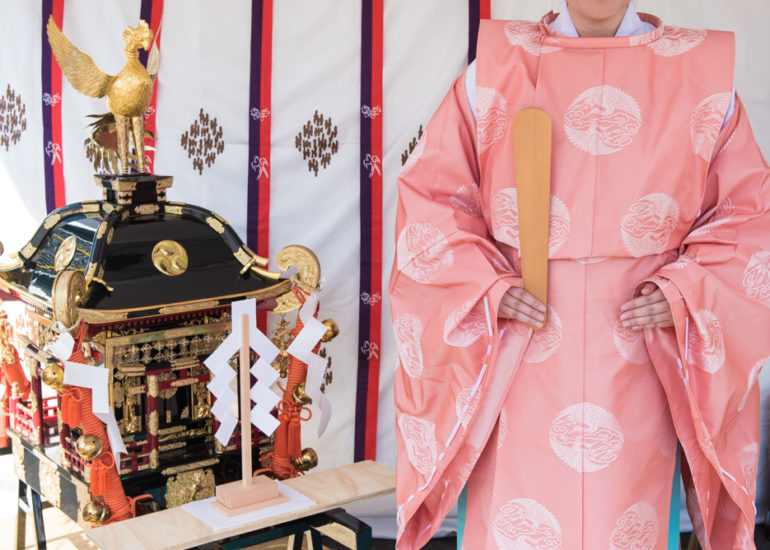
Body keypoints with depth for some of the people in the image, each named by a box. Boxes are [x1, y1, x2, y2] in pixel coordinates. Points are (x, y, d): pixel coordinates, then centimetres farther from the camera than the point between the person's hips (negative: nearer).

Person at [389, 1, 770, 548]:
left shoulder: (701, 73, 5)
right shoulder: (497, 66, 4)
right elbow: (429, 195, 5)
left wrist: (686, 291, -8)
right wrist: (486, 287, -8)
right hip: (517, 361, 0)